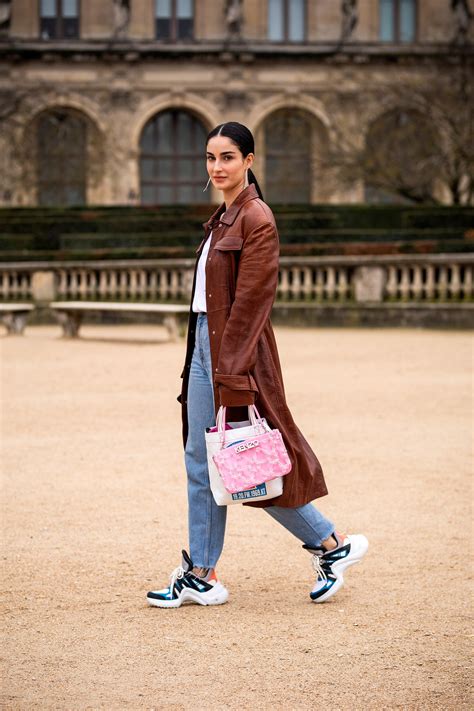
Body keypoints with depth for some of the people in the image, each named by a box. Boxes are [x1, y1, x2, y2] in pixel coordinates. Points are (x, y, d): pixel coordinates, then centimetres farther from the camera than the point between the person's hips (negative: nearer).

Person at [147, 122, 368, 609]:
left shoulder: (256, 219, -14)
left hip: (235, 350, -9)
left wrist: (229, 374, -21)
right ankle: (201, 576, 13)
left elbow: (250, 301, -18)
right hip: (205, 342, 9)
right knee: (200, 460, 8)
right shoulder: (222, 218, 14)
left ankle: (332, 545, 11)